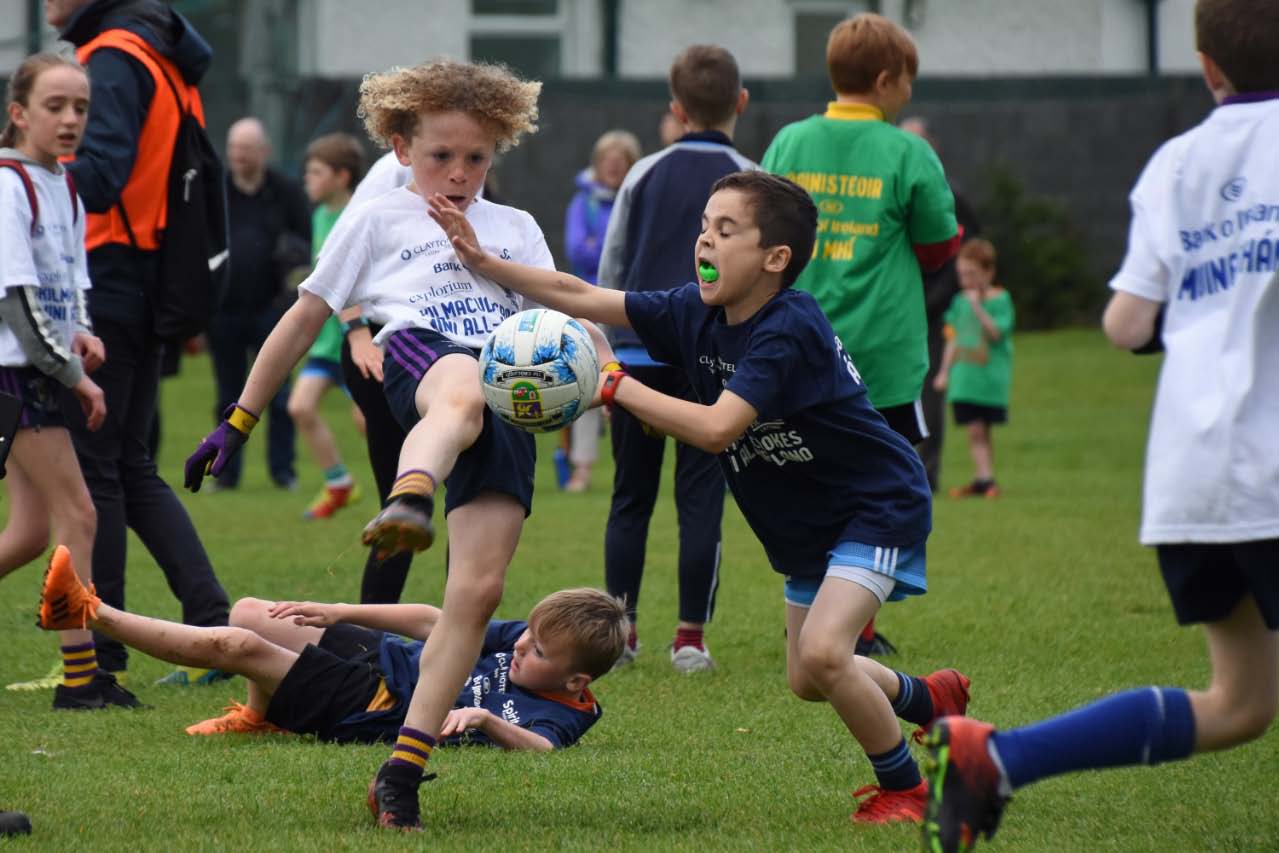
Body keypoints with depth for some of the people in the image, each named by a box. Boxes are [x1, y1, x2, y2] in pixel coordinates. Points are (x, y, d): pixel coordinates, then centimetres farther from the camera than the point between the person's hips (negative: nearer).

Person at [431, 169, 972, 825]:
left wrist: (615, 385, -35)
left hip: (878, 507, -9)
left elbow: (717, 428, -40)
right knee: (807, 681, 17)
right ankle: (934, 699, 44)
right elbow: (581, 298, -5)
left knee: (821, 651, -24)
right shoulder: (697, 312, -8)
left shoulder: (788, 330, -31)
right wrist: (483, 262, -14)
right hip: (806, 525, 9)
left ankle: (905, 789, -4)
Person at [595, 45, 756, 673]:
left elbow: (609, 274, 11)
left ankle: (619, 628, 8)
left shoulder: (644, 176, 9)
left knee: (630, 498, 10)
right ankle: (690, 637, 0)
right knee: (700, 498, 1)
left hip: (638, 355, 2)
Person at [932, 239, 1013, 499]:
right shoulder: (960, 301, 8)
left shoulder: (1000, 299, -4)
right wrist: (944, 371, 12)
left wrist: (978, 307, -20)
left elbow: (996, 332, -16)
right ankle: (983, 477, -1)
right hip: (964, 377, 3)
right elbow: (953, 339, 13)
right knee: (975, 430, -2)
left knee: (982, 430, 1)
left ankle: (984, 479, 8)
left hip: (990, 377, -3)